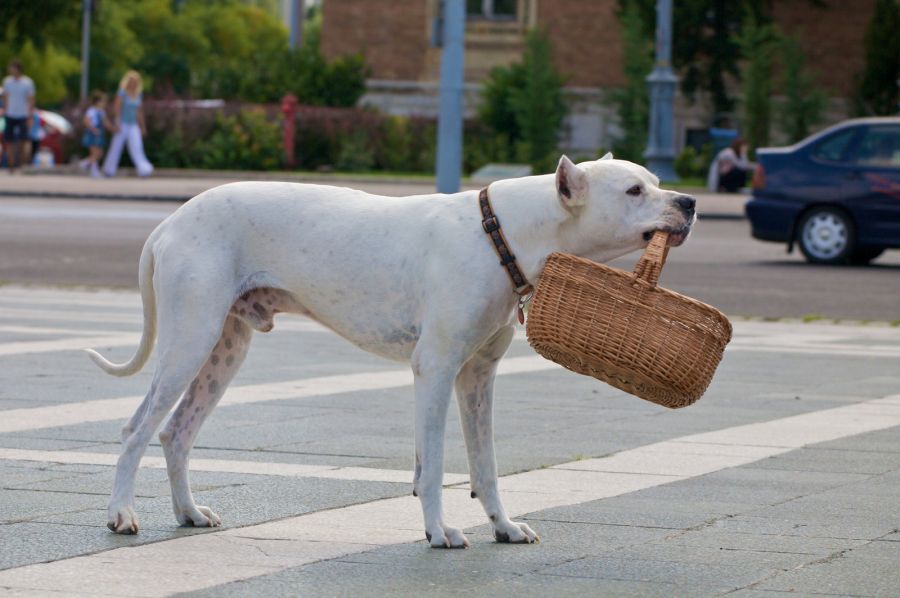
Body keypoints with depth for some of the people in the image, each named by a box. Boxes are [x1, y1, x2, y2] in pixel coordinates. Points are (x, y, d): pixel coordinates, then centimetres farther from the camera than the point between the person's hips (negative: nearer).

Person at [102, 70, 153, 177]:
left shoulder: (138, 95, 8)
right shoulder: (122, 93, -11)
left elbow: (139, 112, 14)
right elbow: (116, 108, -18)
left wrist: (143, 126, 14)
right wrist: (116, 124, -25)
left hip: (133, 125, 5)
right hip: (122, 124, -5)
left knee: (137, 147, -10)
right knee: (116, 147, 3)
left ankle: (143, 169, -23)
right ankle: (108, 169, 17)